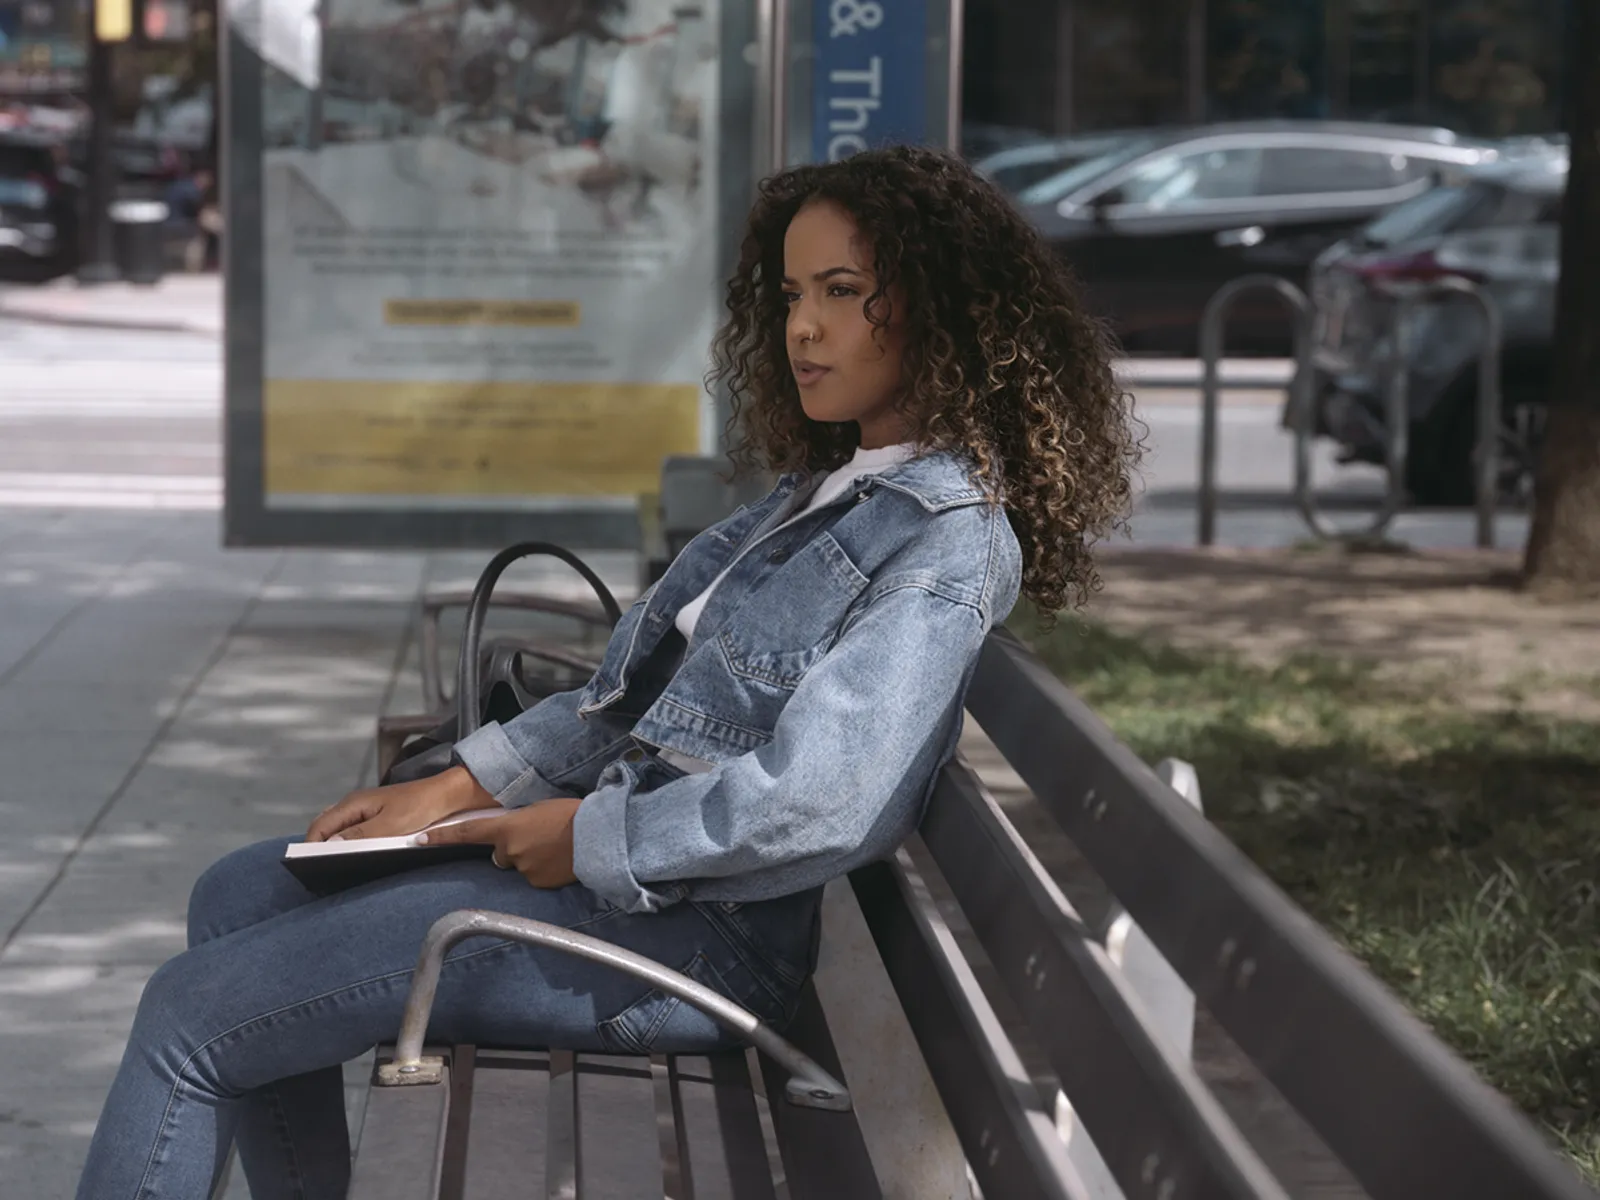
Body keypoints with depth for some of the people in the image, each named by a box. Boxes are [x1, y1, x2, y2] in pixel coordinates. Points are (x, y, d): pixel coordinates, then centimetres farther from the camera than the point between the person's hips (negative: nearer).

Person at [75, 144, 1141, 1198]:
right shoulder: (829, 492, 14)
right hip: (621, 857, 10)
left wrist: (590, 836, -15)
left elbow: (815, 805, -27)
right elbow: (641, 693, 19)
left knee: (191, 1016, -9)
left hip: (686, 928, -10)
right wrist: (464, 784, 8)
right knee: (241, 897, 17)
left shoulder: (950, 544, -16)